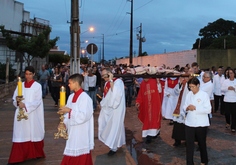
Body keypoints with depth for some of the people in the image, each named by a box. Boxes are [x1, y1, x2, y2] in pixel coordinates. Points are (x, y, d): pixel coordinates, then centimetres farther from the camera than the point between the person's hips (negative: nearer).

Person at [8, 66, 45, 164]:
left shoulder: (37, 86, 0)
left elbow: (37, 101, -8)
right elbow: (14, 99, 11)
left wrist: (25, 105, -19)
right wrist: (17, 100, -12)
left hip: (33, 115, -2)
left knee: (34, 133, 4)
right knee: (20, 134, -1)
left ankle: (37, 154, 22)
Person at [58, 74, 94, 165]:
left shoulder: (85, 98, -16)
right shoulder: (71, 96, 8)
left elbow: (84, 116, -21)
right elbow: (68, 111, 13)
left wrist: (69, 110, -22)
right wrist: (64, 123, -2)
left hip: (81, 133, -8)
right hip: (72, 132, 8)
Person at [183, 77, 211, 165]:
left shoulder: (204, 95, -7)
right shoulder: (189, 94, 7)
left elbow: (208, 110, -12)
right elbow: (185, 107, 11)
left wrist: (195, 108, -21)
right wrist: (187, 108, -12)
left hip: (201, 124, -3)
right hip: (189, 123, 3)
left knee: (202, 143, 13)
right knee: (189, 144, 1)